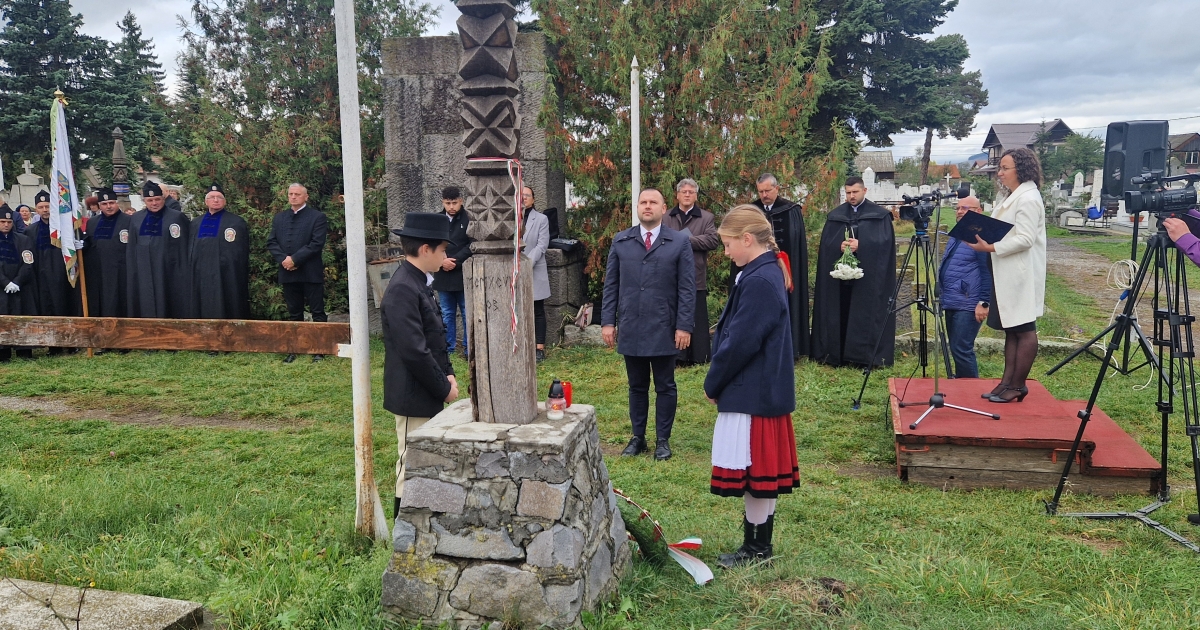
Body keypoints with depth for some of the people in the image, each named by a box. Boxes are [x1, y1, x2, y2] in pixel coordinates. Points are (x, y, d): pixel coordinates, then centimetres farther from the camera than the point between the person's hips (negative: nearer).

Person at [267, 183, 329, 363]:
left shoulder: (317, 217, -2)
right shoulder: (279, 218, 15)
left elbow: (316, 244, -11)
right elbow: (271, 242, 10)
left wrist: (295, 259, -15)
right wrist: (283, 259, -8)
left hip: (311, 273, -5)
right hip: (288, 273, 5)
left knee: (317, 313, -1)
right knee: (294, 314, 11)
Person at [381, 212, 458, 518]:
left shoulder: (418, 283, 10)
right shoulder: (402, 290, -21)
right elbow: (414, 351, -25)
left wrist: (447, 374, 4)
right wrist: (443, 388, -15)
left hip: (428, 394, 10)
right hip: (414, 396, -10)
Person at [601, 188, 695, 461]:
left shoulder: (679, 243, 1)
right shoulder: (621, 241, 8)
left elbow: (687, 288, -2)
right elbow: (611, 284, 8)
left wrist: (684, 326, -8)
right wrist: (607, 321, 1)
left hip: (664, 330, -2)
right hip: (630, 328, 2)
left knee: (665, 387, 7)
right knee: (637, 386, 11)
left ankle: (662, 440, 17)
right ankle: (637, 438, 21)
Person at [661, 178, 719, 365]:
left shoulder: (707, 218, 6)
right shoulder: (666, 218, 11)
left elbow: (713, 240, -9)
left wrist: (687, 240, -13)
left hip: (695, 277, -2)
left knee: (697, 319, 4)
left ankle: (699, 357, 11)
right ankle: (676, 357, 14)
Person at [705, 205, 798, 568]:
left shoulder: (759, 281, -21)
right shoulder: (769, 273, 10)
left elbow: (740, 344, -22)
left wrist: (712, 384, -8)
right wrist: (719, 382, 12)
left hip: (753, 394, -10)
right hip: (766, 389, 10)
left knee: (754, 470, 2)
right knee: (763, 470, 16)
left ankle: (756, 548, 14)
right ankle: (759, 543, 27)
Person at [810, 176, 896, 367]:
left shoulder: (880, 215, 5)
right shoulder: (835, 215, 13)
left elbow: (885, 241, -6)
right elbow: (825, 243, 6)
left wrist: (861, 245, -18)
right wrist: (839, 246, -15)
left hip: (869, 275, -2)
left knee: (867, 315, -2)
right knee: (840, 315, 3)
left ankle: (867, 356, 4)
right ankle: (838, 355, 8)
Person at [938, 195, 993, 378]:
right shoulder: (954, 237, 19)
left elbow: (988, 272, -16)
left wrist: (984, 303, -20)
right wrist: (942, 296, 23)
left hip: (968, 305, -9)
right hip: (951, 303, 9)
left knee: (961, 350, -11)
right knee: (956, 350, 13)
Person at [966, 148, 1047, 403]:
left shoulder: (1028, 199, -15)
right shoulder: (1013, 197, 17)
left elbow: (1025, 239, -23)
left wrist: (990, 247, -23)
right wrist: (983, 237, 7)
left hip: (1022, 275, -11)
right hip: (1008, 274, 11)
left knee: (1024, 330, -2)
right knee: (1010, 329, 12)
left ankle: (1017, 386, 3)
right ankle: (1008, 381, 17)